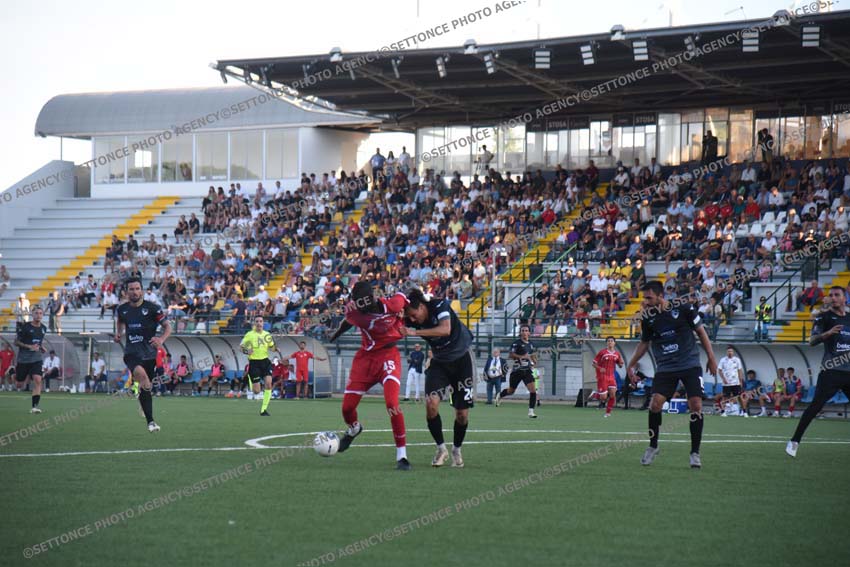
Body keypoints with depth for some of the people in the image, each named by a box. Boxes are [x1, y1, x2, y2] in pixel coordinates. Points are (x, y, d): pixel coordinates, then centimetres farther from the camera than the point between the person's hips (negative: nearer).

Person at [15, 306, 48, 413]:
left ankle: (35, 406, -17)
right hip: (23, 359, -3)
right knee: (19, 384, 7)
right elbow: (16, 342, -7)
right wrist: (29, 346, -19)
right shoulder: (25, 327, -10)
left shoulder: (43, 328, 6)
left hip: (36, 359, 3)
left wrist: (42, 347, 4)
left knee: (37, 380, -18)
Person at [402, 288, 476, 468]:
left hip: (461, 360, -3)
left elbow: (445, 330, -41)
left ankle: (457, 450, 23)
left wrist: (415, 332, -47)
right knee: (431, 403, -20)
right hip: (439, 362, 3)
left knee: (462, 413, -2)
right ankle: (441, 448, -3)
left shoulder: (440, 305, -25)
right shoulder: (411, 319, -12)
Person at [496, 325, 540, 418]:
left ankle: (531, 411, -10)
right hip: (517, 371, -4)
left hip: (527, 371, 4)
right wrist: (522, 357, -26)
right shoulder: (517, 343, -9)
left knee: (533, 390, -14)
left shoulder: (530, 344, 11)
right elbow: (511, 355, -16)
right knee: (511, 391, 13)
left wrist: (533, 360, 5)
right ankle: (500, 395, 46)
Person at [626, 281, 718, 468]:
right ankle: (652, 447, 7)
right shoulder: (648, 318, 0)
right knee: (655, 403, -14)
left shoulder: (684, 309, -8)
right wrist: (631, 365, 11)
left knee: (696, 405, -12)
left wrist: (711, 358, 3)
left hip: (690, 364, -2)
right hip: (665, 367, 2)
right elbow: (644, 343, 16)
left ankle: (695, 452, 1)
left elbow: (700, 331, 3)